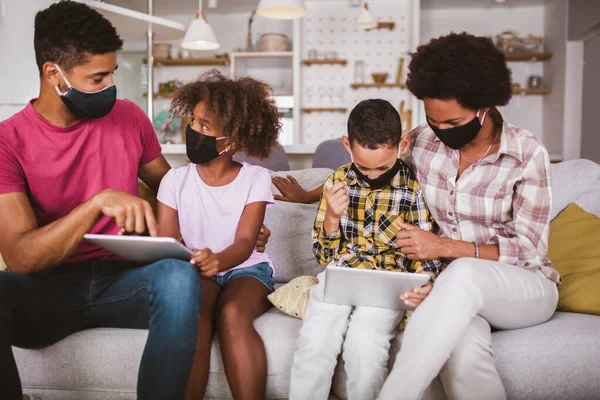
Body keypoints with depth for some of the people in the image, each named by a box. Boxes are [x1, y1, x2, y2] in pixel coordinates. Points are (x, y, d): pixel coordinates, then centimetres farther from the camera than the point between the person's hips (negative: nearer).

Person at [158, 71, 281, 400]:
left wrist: (217, 260, -38)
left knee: (232, 314, -34)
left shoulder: (256, 179, -4)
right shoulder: (176, 180, 2)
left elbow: (245, 243, -14)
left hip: (246, 268, -1)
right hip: (196, 271, 1)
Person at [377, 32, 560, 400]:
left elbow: (529, 249, -12)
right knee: (464, 353, -38)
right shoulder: (421, 143, 0)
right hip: (451, 286, 2)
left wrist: (446, 247, -24)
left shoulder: (527, 154, -10)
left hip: (522, 288, -1)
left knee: (463, 274, -40)